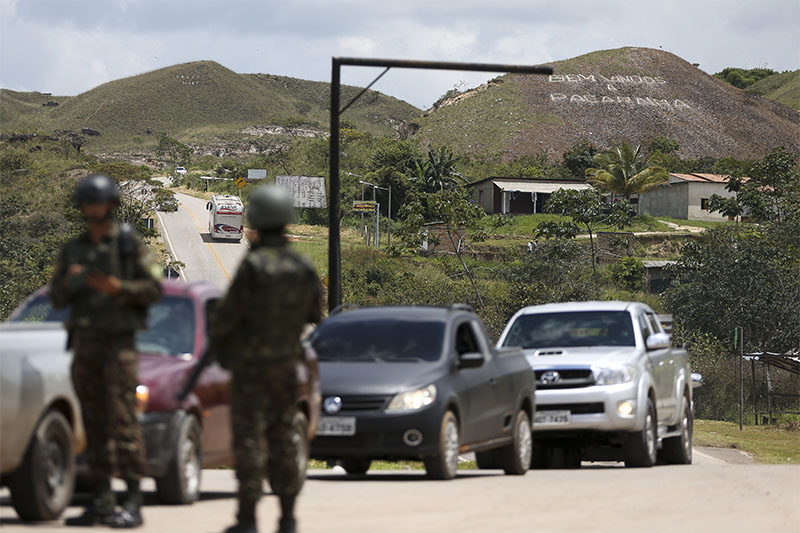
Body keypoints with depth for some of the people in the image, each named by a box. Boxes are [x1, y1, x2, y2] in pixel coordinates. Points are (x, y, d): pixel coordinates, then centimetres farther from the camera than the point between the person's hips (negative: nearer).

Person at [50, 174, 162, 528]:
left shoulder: (129, 245, -2)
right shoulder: (73, 250, 11)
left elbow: (154, 289, -6)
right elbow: (57, 299, 10)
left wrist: (118, 288, -22)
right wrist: (70, 281, -13)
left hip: (119, 343, -5)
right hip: (84, 344, 5)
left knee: (123, 421, -11)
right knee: (94, 423, 5)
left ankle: (133, 503, -11)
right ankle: (101, 502, 8)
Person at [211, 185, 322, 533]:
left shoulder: (253, 266, -18)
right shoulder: (303, 269, 0)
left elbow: (230, 312, -16)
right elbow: (314, 314, 11)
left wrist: (216, 337, 4)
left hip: (250, 363, -5)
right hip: (287, 361, 5)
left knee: (248, 437, -2)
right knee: (282, 436, 11)